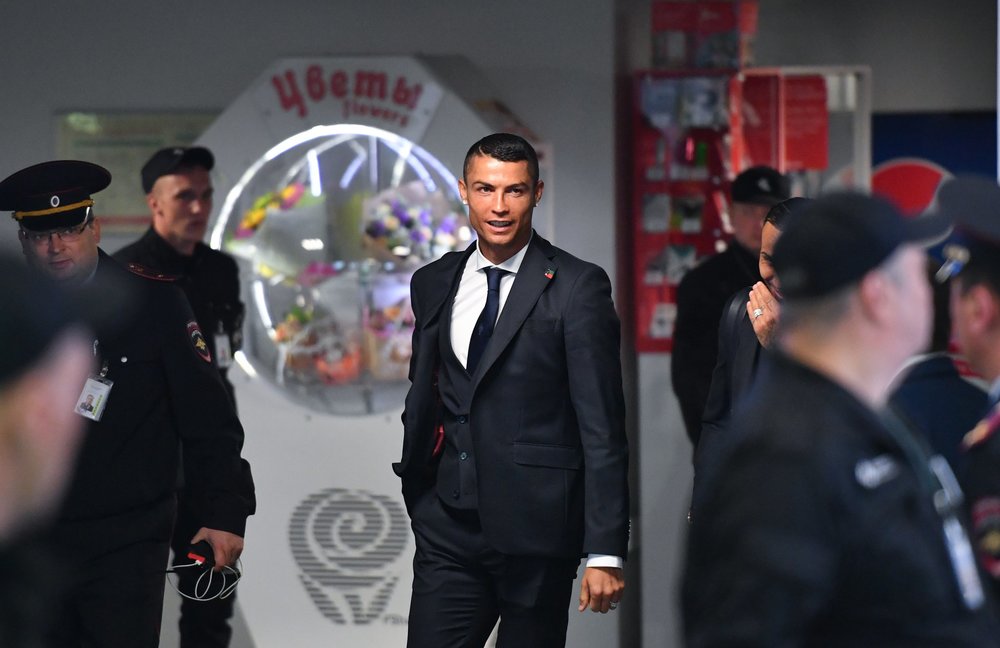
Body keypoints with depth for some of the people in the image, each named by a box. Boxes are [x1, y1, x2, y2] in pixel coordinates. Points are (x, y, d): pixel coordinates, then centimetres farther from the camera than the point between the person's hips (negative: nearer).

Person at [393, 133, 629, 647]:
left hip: (535, 526, -4)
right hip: (449, 528, 4)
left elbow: (602, 426, -9)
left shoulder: (577, 287, -6)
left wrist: (605, 552, -13)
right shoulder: (432, 283, 10)